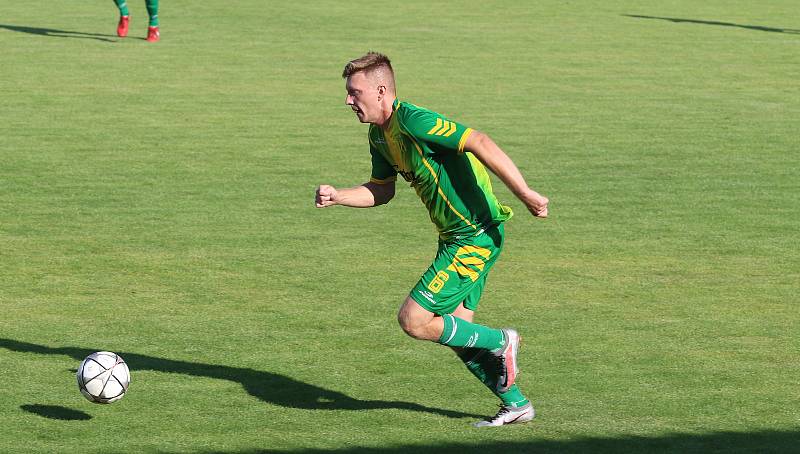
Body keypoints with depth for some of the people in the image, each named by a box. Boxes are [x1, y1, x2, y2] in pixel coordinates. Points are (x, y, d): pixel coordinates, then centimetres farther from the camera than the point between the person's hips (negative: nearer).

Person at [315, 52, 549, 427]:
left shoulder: (412, 121, -22)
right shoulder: (379, 135, 9)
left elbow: (480, 143, -28)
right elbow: (382, 190, 22)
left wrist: (524, 193, -31)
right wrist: (337, 196, 4)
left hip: (475, 237, -10)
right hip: (455, 237, 10)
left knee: (414, 320, -10)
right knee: (454, 330, 13)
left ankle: (500, 342, 8)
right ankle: (516, 404, 25)